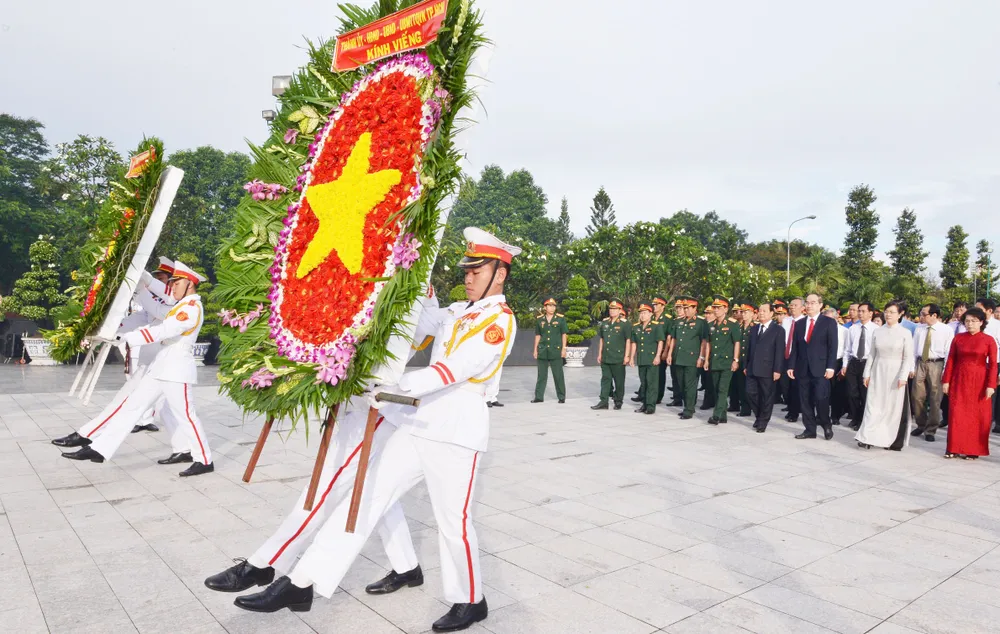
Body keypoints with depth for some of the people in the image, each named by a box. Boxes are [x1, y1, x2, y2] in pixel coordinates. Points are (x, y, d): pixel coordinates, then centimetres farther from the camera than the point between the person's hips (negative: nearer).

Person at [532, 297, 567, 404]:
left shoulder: (561, 318, 1)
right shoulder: (539, 319, 7)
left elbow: (563, 334, 2)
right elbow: (537, 335, 11)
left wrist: (564, 349, -4)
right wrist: (535, 350, 9)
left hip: (556, 351, -2)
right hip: (542, 351, 2)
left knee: (558, 375, 3)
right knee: (541, 375, 7)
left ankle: (561, 397, 12)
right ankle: (539, 396, 12)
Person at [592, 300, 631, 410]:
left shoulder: (625, 323, -6)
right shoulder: (604, 322, 10)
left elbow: (628, 340, -6)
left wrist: (626, 356, -10)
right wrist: (599, 354, 13)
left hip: (618, 358, -5)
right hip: (605, 358, 5)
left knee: (619, 381, 5)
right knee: (605, 379, 7)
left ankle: (618, 401, 16)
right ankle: (603, 402, 10)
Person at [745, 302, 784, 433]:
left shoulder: (778, 330, -3)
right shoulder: (753, 329, 16)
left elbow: (780, 352, -8)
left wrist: (777, 370, -14)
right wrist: (746, 366, 11)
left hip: (768, 370, -5)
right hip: (752, 369, 5)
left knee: (767, 396, 3)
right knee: (751, 393, 4)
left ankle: (763, 422, 15)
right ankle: (758, 416, 25)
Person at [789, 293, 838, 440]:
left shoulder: (829, 322, 1)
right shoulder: (799, 323, 12)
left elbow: (833, 346, -5)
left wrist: (830, 367, -12)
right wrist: (792, 366, 5)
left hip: (820, 368, -4)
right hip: (803, 368, 4)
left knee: (820, 398, -10)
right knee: (805, 401, 5)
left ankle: (826, 425, 14)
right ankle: (810, 430, 14)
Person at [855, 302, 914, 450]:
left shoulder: (905, 333, -3)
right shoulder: (877, 332, 6)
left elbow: (908, 357, -6)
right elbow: (872, 354, 8)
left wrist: (903, 376, -14)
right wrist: (867, 373, 5)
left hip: (895, 374, -3)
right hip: (878, 373, 3)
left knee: (894, 407, 3)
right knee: (874, 405, 0)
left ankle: (893, 441, 14)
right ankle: (869, 438, 0)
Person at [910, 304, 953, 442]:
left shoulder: (946, 330, -6)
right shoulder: (920, 329, 7)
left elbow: (949, 352, -7)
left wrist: (945, 372, -11)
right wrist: (912, 367, 6)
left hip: (936, 365, -4)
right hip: (920, 364, 4)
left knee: (935, 399, 2)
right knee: (917, 397, 8)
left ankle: (930, 430, 13)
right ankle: (921, 425, 27)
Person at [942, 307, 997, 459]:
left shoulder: (989, 340, -1)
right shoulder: (958, 338, 4)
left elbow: (993, 364, -4)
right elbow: (951, 360, 4)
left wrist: (991, 385, -11)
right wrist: (946, 381, -1)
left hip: (979, 381, -1)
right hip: (959, 380, 2)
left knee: (978, 416, 3)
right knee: (957, 414, 2)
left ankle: (973, 450, 13)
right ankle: (954, 448, 9)